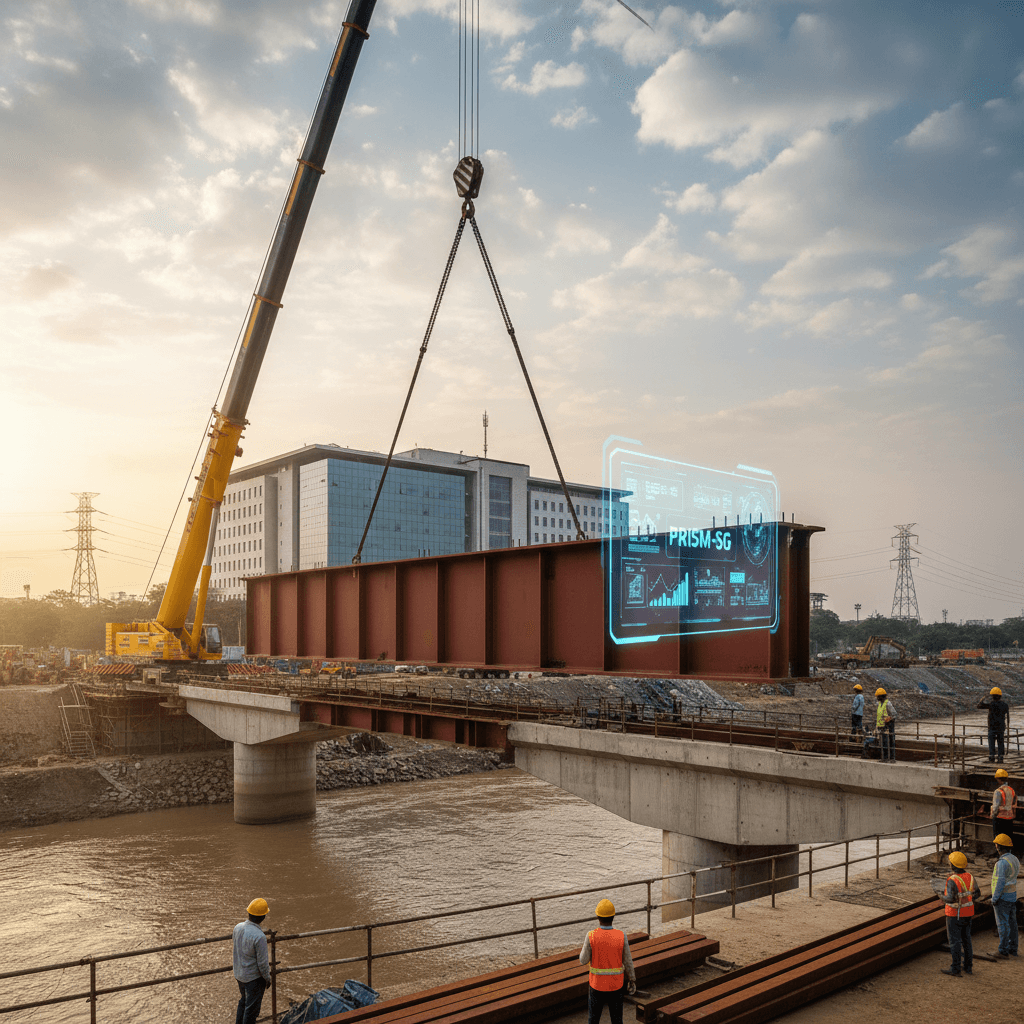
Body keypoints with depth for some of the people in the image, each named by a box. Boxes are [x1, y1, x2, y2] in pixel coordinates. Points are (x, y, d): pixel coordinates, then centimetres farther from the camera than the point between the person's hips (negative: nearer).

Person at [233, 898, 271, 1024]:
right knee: (252, 1008, 11)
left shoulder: (238, 927, -9)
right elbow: (262, 962, -22)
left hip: (239, 974, 7)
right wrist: (267, 978, -5)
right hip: (254, 977, -7)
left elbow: (234, 951, 6)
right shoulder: (259, 937, -31)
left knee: (243, 1002, 28)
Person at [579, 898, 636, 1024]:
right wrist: (632, 981, 8)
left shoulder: (591, 936, -20)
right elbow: (628, 962, -7)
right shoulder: (622, 936, -16)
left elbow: (583, 961, -9)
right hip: (616, 985, 1)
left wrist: (583, 950, 11)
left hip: (597, 984, -1)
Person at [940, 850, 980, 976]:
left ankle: (955, 969, 11)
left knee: (955, 941, 4)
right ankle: (968, 967, 26)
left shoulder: (952, 880, -25)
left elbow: (950, 899, -30)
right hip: (968, 913, 6)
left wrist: (943, 897, -8)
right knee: (966, 940, 18)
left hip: (955, 915, -6)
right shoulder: (970, 876, -5)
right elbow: (977, 894, 5)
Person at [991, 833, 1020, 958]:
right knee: (1011, 923, 13)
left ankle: (1003, 950, 3)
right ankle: (1012, 949, 19)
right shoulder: (1014, 860, 6)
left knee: (1003, 924, -2)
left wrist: (994, 899, -17)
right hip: (1012, 896, 9)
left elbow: (1000, 883, -22)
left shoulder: (1002, 862, -23)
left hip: (1002, 897, -9)